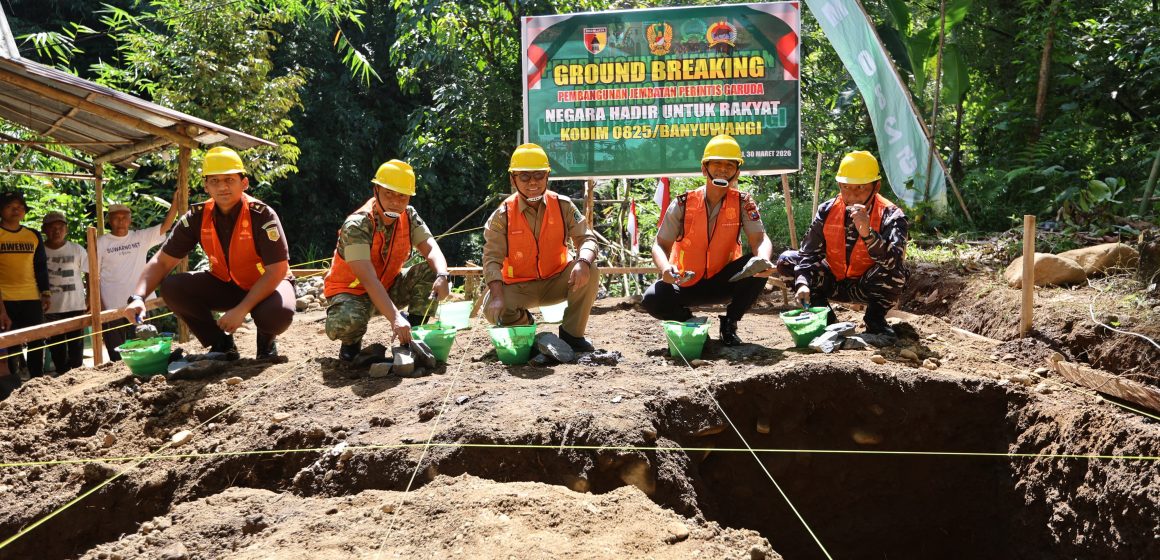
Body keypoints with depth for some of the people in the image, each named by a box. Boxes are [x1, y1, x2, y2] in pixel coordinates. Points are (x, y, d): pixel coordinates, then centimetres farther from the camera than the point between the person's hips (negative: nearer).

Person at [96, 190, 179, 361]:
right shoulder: (101, 243, -1)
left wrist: (175, 202, -12)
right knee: (117, 356, 5)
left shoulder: (141, 238, 4)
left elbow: (165, 226, -2)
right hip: (111, 308, -2)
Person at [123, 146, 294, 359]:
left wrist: (241, 309, -33)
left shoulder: (261, 215, -24)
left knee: (278, 314, -38)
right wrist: (138, 298, -28)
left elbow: (277, 271, -26)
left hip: (267, 285, -4)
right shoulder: (197, 217, -11)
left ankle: (266, 339, 2)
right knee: (171, 288, -18)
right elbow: (161, 262, -10)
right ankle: (221, 344, 0)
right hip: (225, 285, 5)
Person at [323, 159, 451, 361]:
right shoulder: (356, 225, -28)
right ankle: (351, 343, 1)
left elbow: (431, 248, -18)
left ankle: (412, 337, -5)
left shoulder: (409, 216, -9)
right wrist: (395, 318, -48)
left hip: (388, 286, 5)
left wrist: (442, 275, -43)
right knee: (347, 322, -39)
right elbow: (368, 279, -37)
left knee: (431, 273, -19)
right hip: (352, 289, -5)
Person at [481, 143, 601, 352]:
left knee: (590, 272, -26)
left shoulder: (563, 206, -7)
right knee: (493, 311, -29)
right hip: (517, 287, -1)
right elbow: (492, 259, -16)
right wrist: (498, 297, -33)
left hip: (556, 282, 1)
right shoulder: (502, 215, -12)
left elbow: (586, 238, -13)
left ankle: (572, 333, -8)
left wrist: (583, 262, -37)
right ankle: (524, 324, 9)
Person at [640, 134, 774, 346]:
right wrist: (665, 268, -34)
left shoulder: (742, 203, -8)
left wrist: (763, 259, -44)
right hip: (686, 284, 0)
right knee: (653, 299, -28)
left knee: (758, 269, -28)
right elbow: (660, 245, -11)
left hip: (724, 282, 1)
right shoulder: (683, 203, -10)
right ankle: (690, 323, 6)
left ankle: (729, 324, -4)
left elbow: (760, 239, -19)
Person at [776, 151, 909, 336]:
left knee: (894, 272, -36)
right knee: (787, 260, -12)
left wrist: (868, 233, -51)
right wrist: (802, 283, -32)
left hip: (868, 286, -4)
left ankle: (875, 319, -6)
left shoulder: (891, 216, -19)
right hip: (834, 283, 4)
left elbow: (894, 261, -36)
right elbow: (809, 253, -13)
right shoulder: (827, 211, -9)